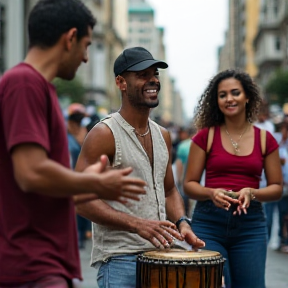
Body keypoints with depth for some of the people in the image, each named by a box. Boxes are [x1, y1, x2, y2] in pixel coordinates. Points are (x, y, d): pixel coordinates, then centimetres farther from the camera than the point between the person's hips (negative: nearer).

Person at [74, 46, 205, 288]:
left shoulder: (162, 136, 12)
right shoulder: (104, 134, -10)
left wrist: (182, 222, 2)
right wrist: (138, 225, -23)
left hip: (161, 256, 6)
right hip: (119, 259, -6)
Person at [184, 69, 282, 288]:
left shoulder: (265, 139, 5)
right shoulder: (206, 136, 1)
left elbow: (277, 188, 7)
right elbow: (189, 184, 3)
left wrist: (251, 193, -13)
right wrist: (211, 193, -18)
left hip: (250, 224, 2)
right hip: (208, 222, -1)